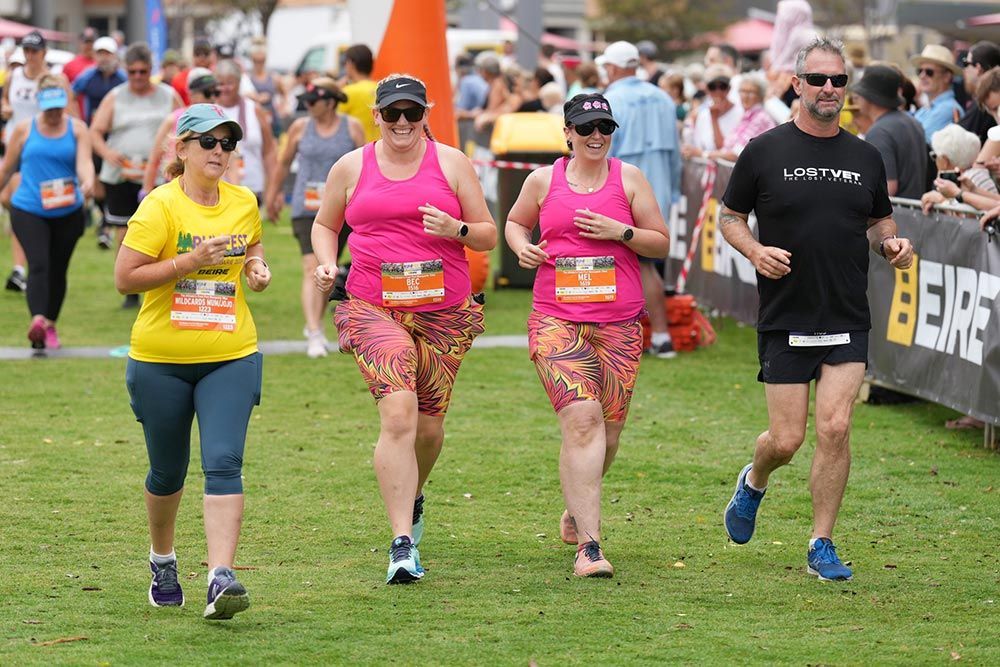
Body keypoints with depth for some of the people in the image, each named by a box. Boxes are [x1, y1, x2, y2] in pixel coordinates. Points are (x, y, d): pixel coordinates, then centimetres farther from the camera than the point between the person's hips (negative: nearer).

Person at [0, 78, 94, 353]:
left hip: (67, 213, 2)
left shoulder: (77, 129, 1)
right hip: (28, 211, -2)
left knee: (57, 269, 11)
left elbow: (84, 162, -12)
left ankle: (50, 326, 28)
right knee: (39, 265, -19)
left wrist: (87, 182, -33)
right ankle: (37, 321, -34)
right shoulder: (24, 129, 1)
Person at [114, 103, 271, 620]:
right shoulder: (161, 206, -11)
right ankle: (162, 560, 40)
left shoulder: (244, 203, 5)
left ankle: (220, 578, -21)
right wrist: (189, 262, -21)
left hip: (230, 357, 2)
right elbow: (124, 277, -14)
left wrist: (257, 267, 4)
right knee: (168, 471, 13)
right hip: (161, 361, -2)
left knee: (223, 464, -15)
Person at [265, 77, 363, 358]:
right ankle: (314, 335, -21)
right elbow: (284, 163, 15)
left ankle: (316, 325, 33)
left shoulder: (352, 127, 1)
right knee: (312, 268, -15)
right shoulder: (300, 127, 3)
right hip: (307, 209, -1)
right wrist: (272, 195, 21)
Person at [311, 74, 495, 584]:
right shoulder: (351, 168, 7)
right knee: (399, 410, -20)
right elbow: (324, 224, 21)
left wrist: (457, 229, -13)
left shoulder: (451, 163, 5)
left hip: (443, 311, 2)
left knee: (428, 424, 9)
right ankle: (402, 544, -22)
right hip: (374, 308, -2)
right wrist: (326, 264, 1)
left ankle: (411, 496, 44)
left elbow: (488, 236, 8)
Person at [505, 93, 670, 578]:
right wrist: (522, 246, 3)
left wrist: (620, 232, -9)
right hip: (556, 319, -2)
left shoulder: (629, 178, 7)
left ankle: (577, 508, 38)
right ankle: (588, 544, -19)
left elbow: (661, 243, 9)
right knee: (582, 421, -18)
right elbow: (514, 222, 25)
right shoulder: (544, 181, 7)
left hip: (618, 323, 2)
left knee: (607, 431, 7)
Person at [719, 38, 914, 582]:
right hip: (784, 320, -2)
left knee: (835, 428, -9)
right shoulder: (764, 152, -1)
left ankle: (822, 546, 4)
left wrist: (893, 243, -1)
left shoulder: (865, 158, 8)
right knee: (786, 439, -1)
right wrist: (755, 250, -13)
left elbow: (879, 220, 21)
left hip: (847, 322, 2)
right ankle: (753, 482, 35)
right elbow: (729, 216, 6)